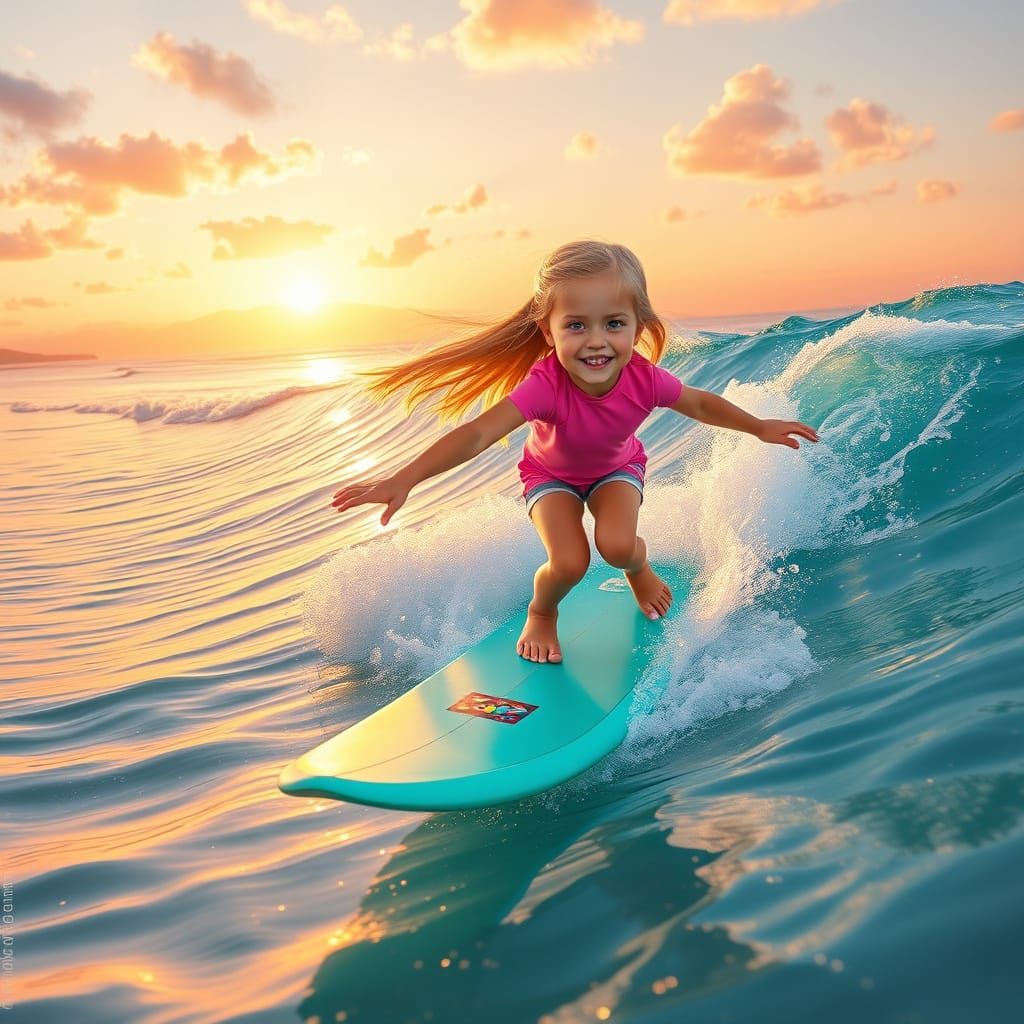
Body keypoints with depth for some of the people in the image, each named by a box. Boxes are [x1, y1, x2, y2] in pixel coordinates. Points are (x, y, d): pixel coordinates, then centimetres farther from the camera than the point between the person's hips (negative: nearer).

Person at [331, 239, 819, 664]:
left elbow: (700, 403, -10)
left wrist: (760, 427, -3)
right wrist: (403, 480, -59)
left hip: (617, 467, 2)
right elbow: (476, 435, -50)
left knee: (616, 544, -25)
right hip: (551, 473, -1)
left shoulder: (644, 379, -33)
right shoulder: (546, 385, -43)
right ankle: (541, 614, 15)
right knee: (569, 562, -22)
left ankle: (640, 568, 16)